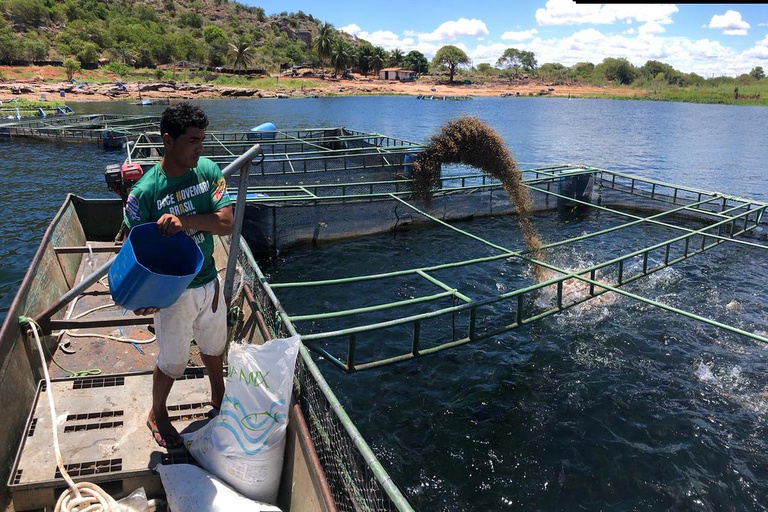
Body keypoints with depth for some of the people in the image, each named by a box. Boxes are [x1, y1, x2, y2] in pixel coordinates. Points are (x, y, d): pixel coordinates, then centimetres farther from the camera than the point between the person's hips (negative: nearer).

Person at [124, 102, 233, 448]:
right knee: (173, 363, 14)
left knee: (214, 348, 25)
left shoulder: (207, 170, -10)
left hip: (209, 281, 4)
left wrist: (185, 219, -33)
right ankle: (157, 414, 43)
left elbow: (227, 224, -17)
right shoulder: (145, 191, -21)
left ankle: (218, 398, 52)